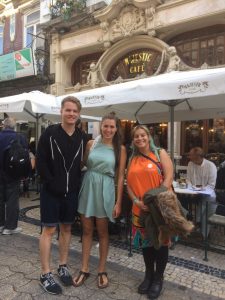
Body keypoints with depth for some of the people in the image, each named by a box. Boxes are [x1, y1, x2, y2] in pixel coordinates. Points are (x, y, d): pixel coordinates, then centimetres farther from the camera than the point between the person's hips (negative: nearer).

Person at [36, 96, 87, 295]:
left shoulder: (82, 137, 3)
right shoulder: (50, 133, -7)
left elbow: (83, 162, 9)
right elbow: (40, 161, -9)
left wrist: (77, 183, 0)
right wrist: (51, 183, -14)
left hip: (72, 191, 4)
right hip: (51, 190, -4)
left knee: (66, 228, 14)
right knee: (49, 229, 4)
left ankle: (63, 267, 31)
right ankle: (46, 274, 17)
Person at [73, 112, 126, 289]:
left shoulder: (120, 149, -2)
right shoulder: (91, 144, 2)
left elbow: (120, 176, -3)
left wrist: (118, 202, -5)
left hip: (105, 190, -2)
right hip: (88, 187, 2)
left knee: (102, 231, 12)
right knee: (87, 230, 12)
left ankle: (102, 270, 29)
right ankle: (84, 269, 27)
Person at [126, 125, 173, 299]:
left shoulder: (160, 153, -2)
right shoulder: (133, 159, 10)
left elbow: (169, 177, -11)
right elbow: (129, 184, 7)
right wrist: (136, 201, -10)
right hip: (141, 209, 4)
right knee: (146, 241, 15)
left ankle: (158, 278, 28)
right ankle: (149, 275, 35)